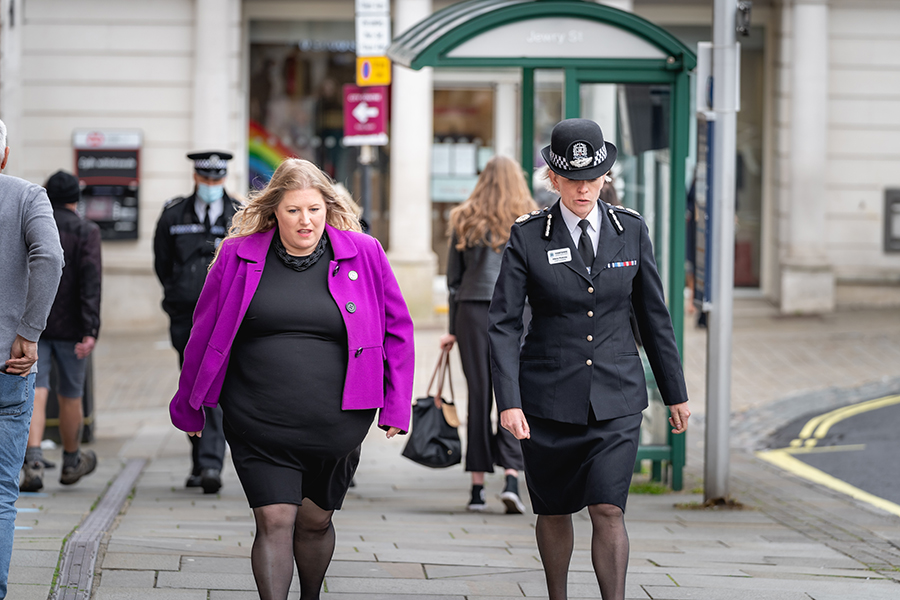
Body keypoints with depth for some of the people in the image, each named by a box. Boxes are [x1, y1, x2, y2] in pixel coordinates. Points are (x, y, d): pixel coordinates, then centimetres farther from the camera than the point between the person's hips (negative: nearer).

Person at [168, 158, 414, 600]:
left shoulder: (363, 255, 1)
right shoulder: (239, 257, 1)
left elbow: (396, 331, 7)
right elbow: (205, 332, 10)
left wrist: (395, 406, 3)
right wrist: (189, 406, 14)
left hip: (335, 426, 1)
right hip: (259, 426, -1)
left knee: (315, 522, 13)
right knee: (275, 521, -10)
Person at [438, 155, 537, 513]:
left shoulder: (465, 220, 9)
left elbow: (454, 278, 10)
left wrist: (453, 329, 13)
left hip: (472, 310, 2)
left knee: (478, 394, 5)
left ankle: (477, 486, 6)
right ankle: (511, 477, -17)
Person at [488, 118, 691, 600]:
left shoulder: (630, 230, 2)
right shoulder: (528, 236, -5)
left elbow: (653, 315, 9)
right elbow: (503, 323, -7)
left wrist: (675, 393, 12)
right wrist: (509, 401, -17)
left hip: (616, 397, 0)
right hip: (549, 396, 0)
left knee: (608, 511, -11)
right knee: (554, 511, 11)